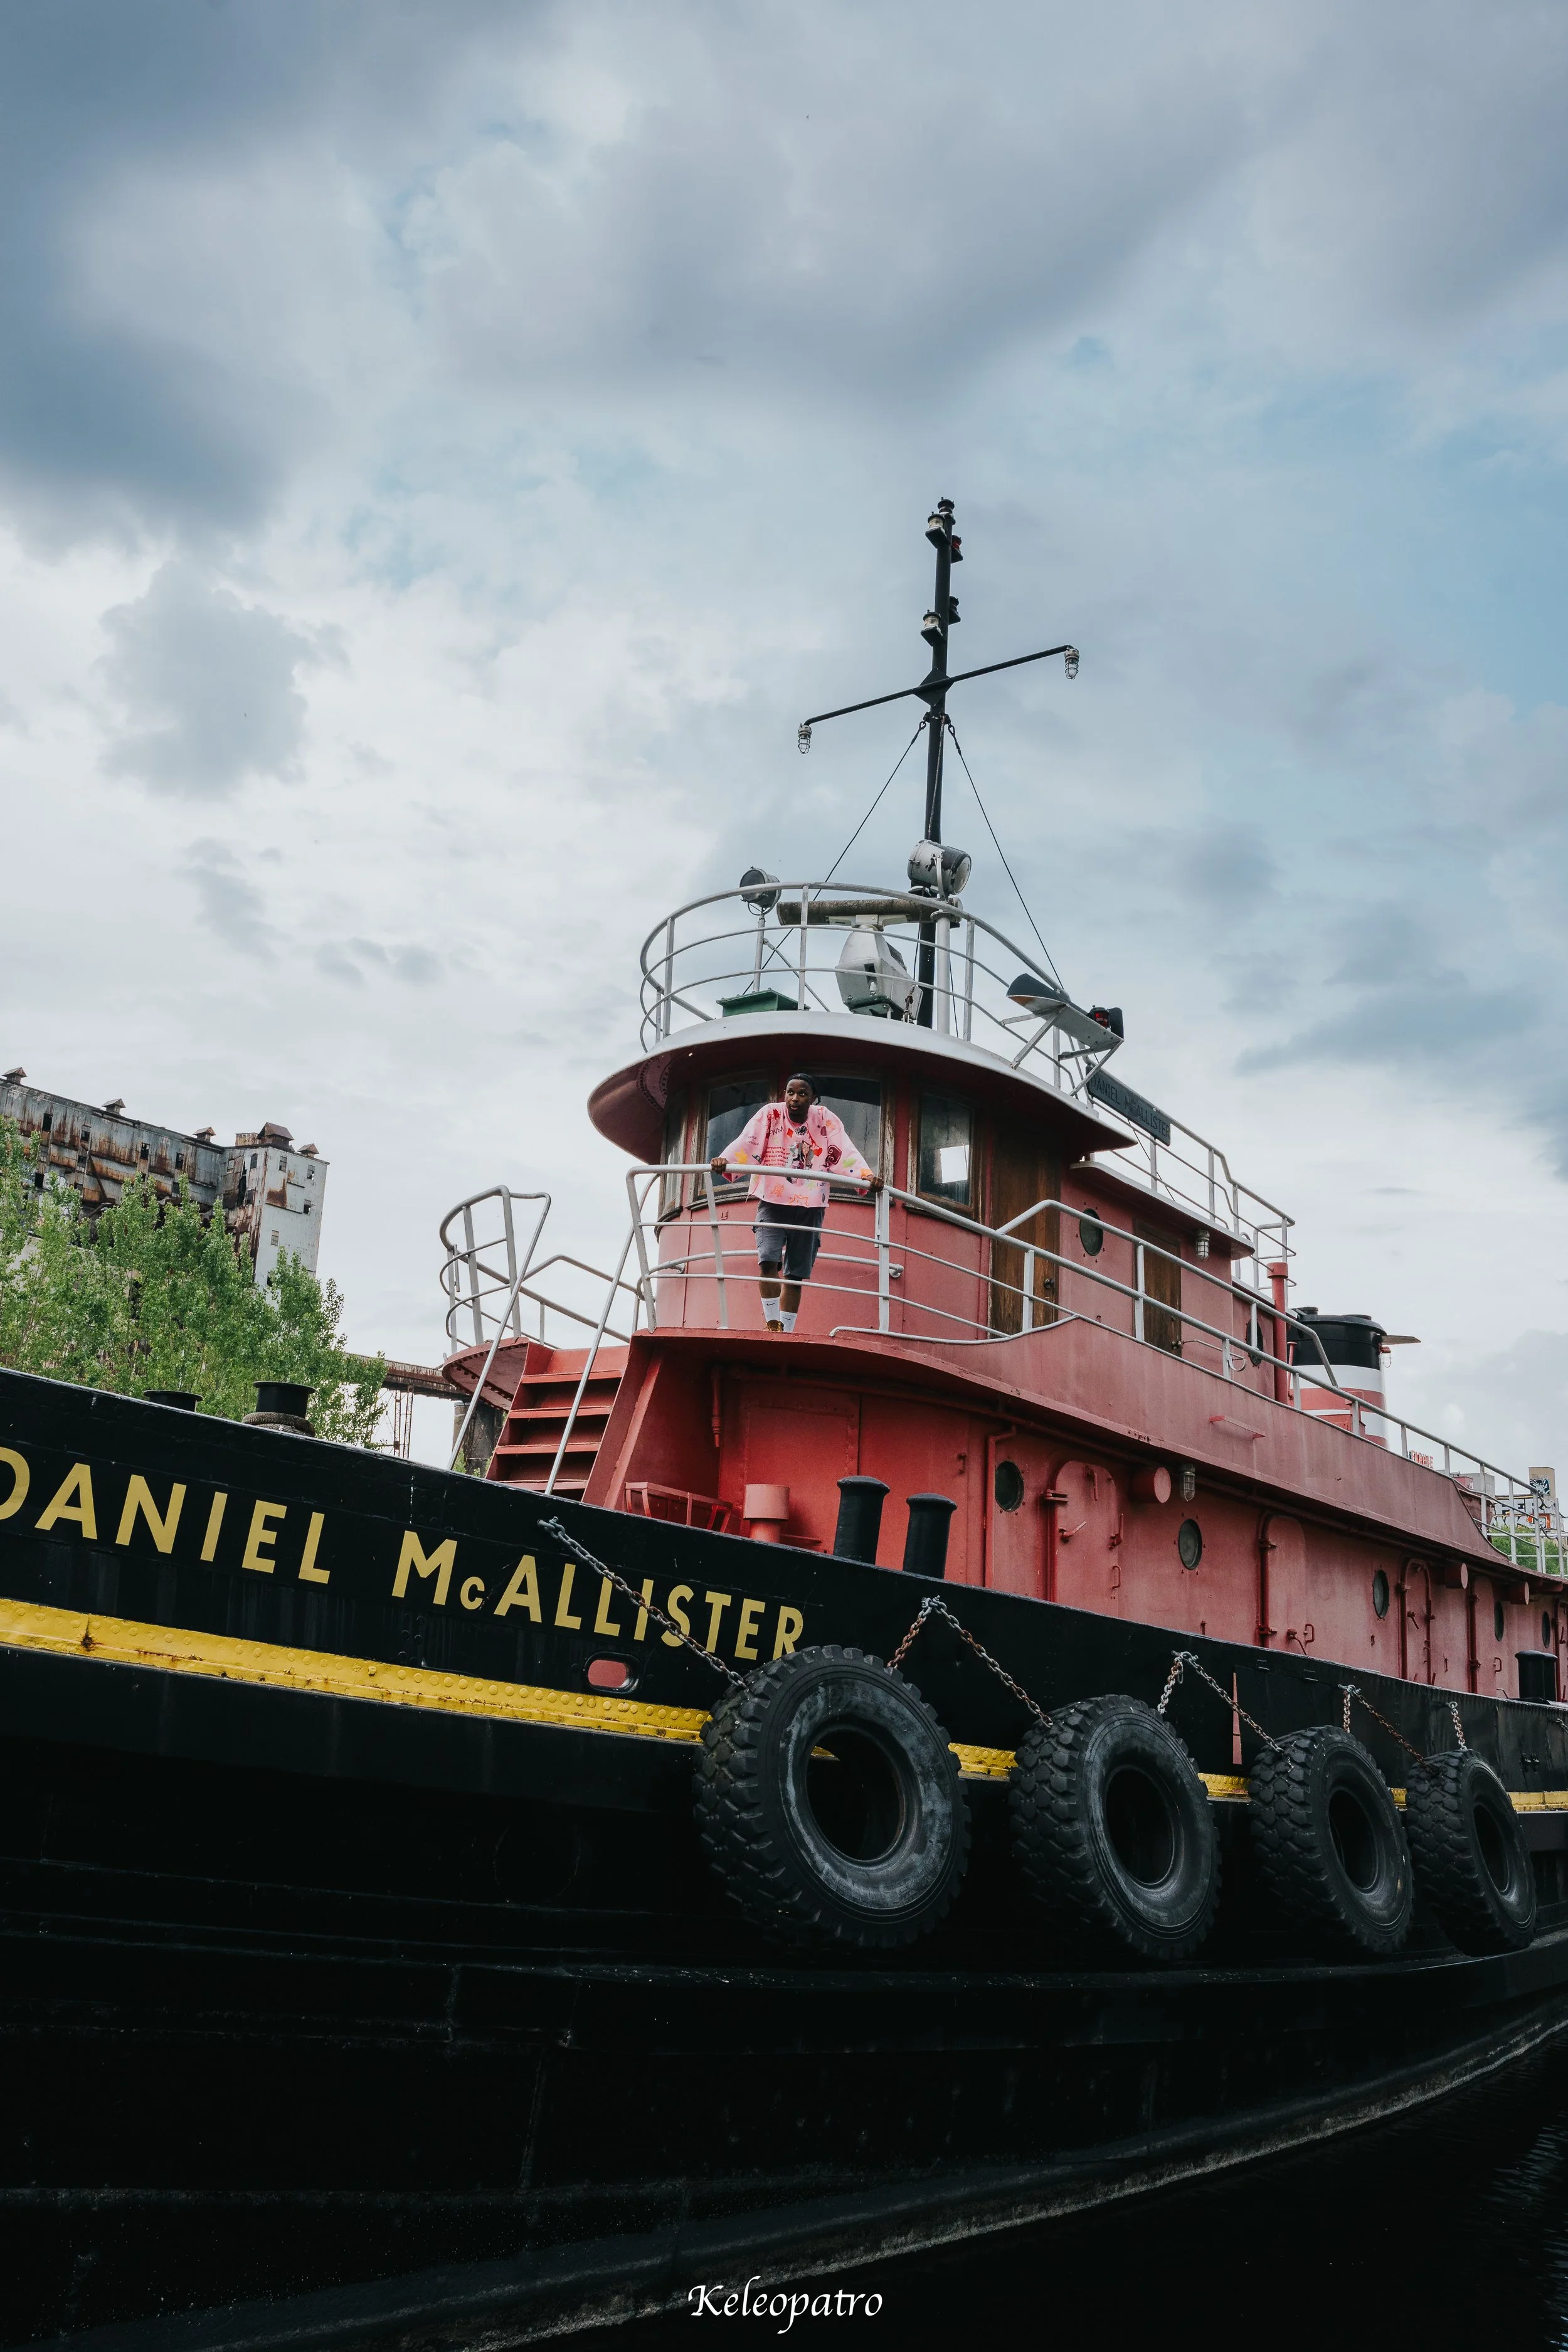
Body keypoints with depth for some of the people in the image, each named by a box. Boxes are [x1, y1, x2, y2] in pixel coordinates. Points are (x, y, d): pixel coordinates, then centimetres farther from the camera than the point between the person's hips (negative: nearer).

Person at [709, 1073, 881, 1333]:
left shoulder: (825, 1119, -2)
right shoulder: (771, 1114, -5)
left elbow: (845, 1153, -12)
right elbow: (747, 1142, -19)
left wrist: (867, 1176, -30)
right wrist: (725, 1160, -39)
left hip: (810, 1207, 1)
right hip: (772, 1203, -1)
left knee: (795, 1275, 4)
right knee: (768, 1260, -20)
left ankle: (786, 1332, 12)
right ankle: (773, 1325, -8)